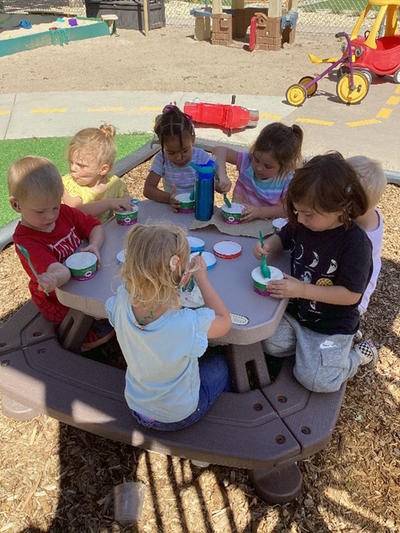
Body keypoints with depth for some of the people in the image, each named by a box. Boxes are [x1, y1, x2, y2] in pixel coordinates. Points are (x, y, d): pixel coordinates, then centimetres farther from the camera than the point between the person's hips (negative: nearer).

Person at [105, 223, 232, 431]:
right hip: (179, 417, -4)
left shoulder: (122, 301, -28)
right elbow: (225, 321, -19)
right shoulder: (188, 324, -42)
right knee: (221, 365, 24)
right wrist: (201, 277, -14)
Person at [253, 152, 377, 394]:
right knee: (272, 345, -8)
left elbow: (351, 294, -23)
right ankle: (307, 342, 17)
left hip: (332, 323, -5)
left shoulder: (355, 243, -25)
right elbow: (282, 238, 12)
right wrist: (267, 246, -13)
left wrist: (302, 289, -30)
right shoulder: (301, 224, -9)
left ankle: (359, 355, 16)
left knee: (315, 379, -11)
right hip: (297, 310, 6)